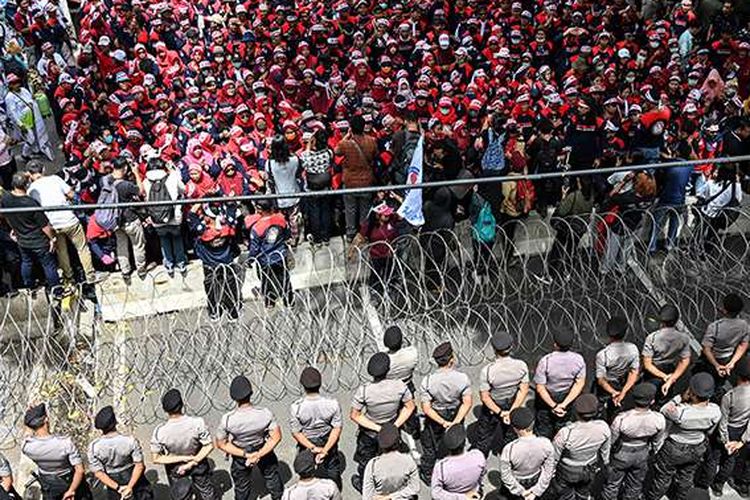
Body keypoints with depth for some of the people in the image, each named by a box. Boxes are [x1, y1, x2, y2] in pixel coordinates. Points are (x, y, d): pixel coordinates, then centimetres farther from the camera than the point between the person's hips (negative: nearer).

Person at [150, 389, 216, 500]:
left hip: (175, 469, 0)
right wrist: (192, 462, -17)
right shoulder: (197, 423, -35)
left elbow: (155, 458, -22)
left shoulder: (159, 432, -34)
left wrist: (183, 458, -19)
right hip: (198, 463, 0)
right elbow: (209, 446, -24)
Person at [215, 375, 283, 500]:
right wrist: (259, 454, -21)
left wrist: (245, 455, -18)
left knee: (241, 485, 26)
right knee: (272, 476, 28)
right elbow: (276, 437, -25)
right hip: (264, 450, 0)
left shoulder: (227, 420, -34)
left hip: (239, 454, 0)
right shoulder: (265, 414, -34)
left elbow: (221, 444, -20)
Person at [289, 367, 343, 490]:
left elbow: (296, 432, -21)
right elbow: (337, 429, -23)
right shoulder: (332, 404, -28)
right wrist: (325, 450, -21)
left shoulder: (296, 408, -30)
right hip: (329, 443, 1)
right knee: (333, 469, 28)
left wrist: (313, 448, -17)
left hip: (306, 445, -1)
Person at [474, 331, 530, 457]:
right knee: (509, 436, 27)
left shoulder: (487, 371, -32)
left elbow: (484, 397, -24)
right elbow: (524, 390, -15)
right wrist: (511, 411, -14)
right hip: (513, 405, 3)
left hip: (492, 408, -3)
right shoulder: (521, 365, -22)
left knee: (484, 437, 22)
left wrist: (500, 413, -15)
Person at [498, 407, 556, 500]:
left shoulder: (509, 449, -36)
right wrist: (536, 491, -4)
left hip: (517, 483, -3)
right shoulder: (546, 444, -27)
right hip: (535, 481, 3)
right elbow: (548, 471, -14)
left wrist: (520, 491, -6)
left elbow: (505, 475, -21)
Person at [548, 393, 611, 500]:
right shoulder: (603, 427, -29)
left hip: (568, 471, -3)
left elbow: (554, 456, -22)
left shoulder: (566, 433, -40)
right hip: (590, 470, 3)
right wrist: (605, 462, 15)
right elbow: (605, 450, -7)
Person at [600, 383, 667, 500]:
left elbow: (611, 440, -17)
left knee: (613, 483, 23)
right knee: (635, 485, 29)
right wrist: (651, 452, 14)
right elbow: (658, 442, -7)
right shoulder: (659, 419, -27)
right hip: (642, 455, 2)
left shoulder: (622, 419, -35)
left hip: (621, 455, -2)